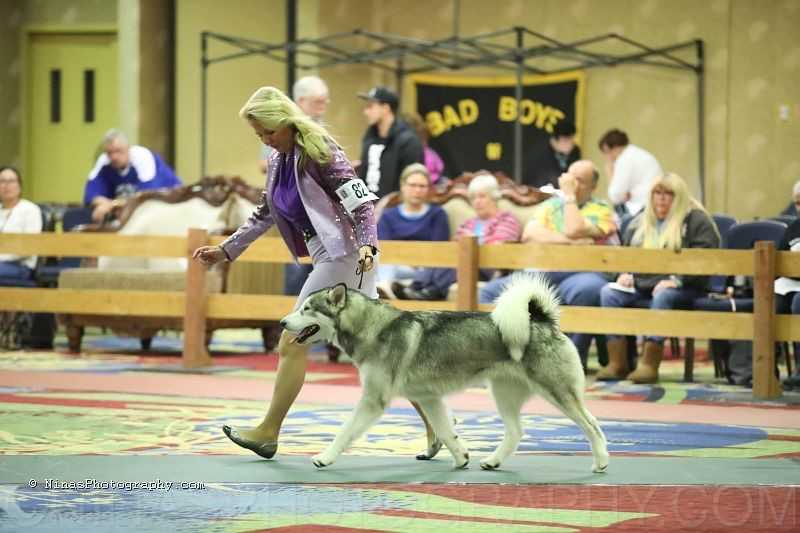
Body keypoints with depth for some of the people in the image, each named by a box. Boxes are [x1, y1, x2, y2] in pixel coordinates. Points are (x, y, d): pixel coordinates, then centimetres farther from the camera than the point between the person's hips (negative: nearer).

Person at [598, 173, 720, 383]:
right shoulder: (639, 222, 21)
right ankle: (617, 362, -25)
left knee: (662, 296, -39)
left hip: (682, 287, -5)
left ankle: (649, 364, -40)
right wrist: (625, 274, 5)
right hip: (640, 285, 5)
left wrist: (676, 280, -21)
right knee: (608, 292, -21)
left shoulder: (696, 220, 2)